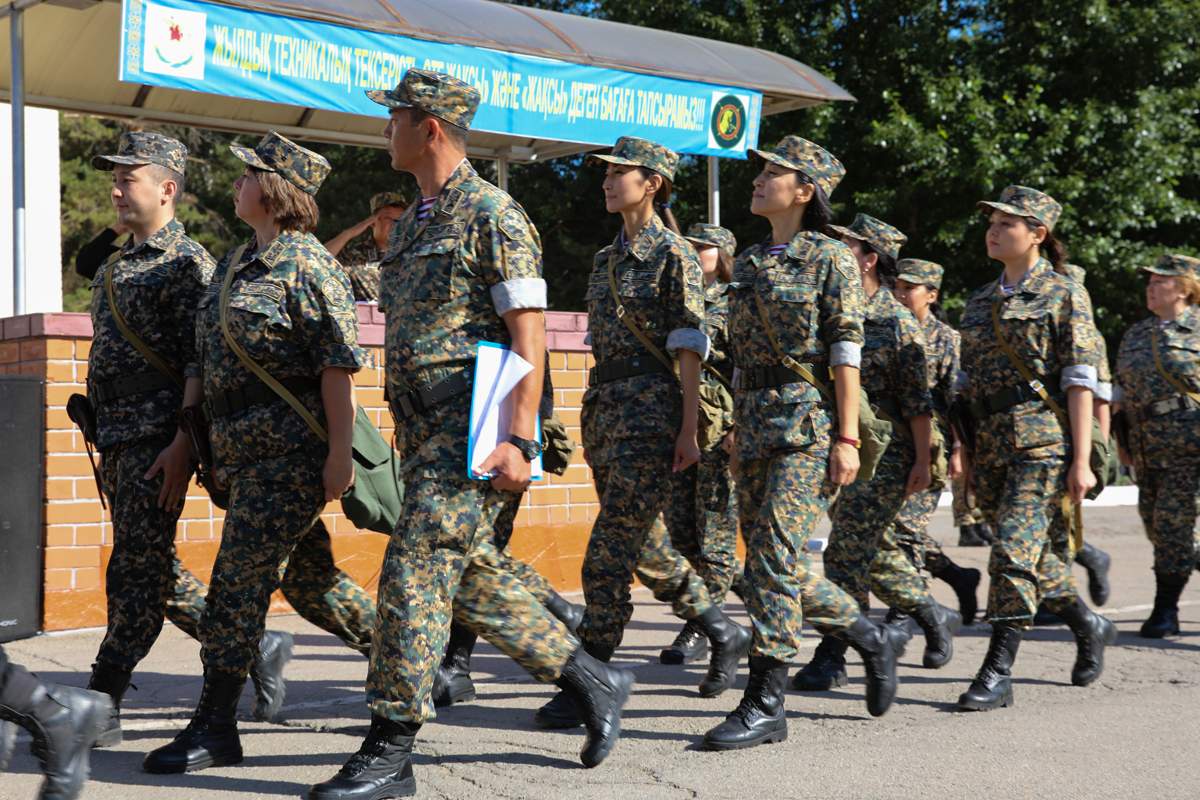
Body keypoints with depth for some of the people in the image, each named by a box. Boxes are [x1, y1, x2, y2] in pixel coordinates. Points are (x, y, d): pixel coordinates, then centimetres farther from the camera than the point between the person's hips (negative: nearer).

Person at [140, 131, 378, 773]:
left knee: (239, 577, -8)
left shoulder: (306, 264, -10)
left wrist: (339, 452, -19)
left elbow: (337, 364, -15)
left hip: (289, 449, -9)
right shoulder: (232, 266, 17)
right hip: (244, 449, 9)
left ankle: (215, 725, -1)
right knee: (306, 574, 15)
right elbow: (204, 360, 20)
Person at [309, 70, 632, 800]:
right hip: (426, 431, 9)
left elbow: (529, 337, -15)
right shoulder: (413, 225, 18)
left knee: (416, 570, -10)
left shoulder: (492, 216, -10)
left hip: (471, 431, -9)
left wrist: (519, 441, -21)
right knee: (473, 575, 12)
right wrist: (405, 435, 21)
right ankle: (593, 680, 24)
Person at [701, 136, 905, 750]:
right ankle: (874, 638, 27)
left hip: (807, 420, -8)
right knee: (770, 562, 7)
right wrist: (737, 429, 17)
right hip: (756, 422, 8)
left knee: (776, 554, -12)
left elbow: (846, 352, -9)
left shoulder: (830, 258, -4)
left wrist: (847, 438, -16)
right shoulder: (749, 262, 17)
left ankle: (765, 704, -6)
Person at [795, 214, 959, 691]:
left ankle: (832, 656, -4)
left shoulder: (897, 323, -8)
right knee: (876, 551, 14)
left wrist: (922, 461, -14)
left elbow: (918, 401, -10)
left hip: (882, 456, -7)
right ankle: (934, 616, 33)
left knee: (848, 554, -9)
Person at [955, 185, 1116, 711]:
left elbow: (1080, 383, -7)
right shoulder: (979, 303, 15)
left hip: (1042, 439, -7)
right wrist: (964, 452, 12)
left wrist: (1081, 461, -12)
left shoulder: (1063, 295, -2)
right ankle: (1090, 627, 36)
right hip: (989, 443, 7)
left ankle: (997, 673, -9)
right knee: (1033, 552, 14)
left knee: (1014, 550, -13)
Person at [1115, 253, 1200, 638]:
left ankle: (1165, 611, -2)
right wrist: (1122, 441, 15)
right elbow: (1122, 390, 20)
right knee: (1156, 524, 8)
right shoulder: (1135, 334, 16)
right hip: (1148, 449, 6)